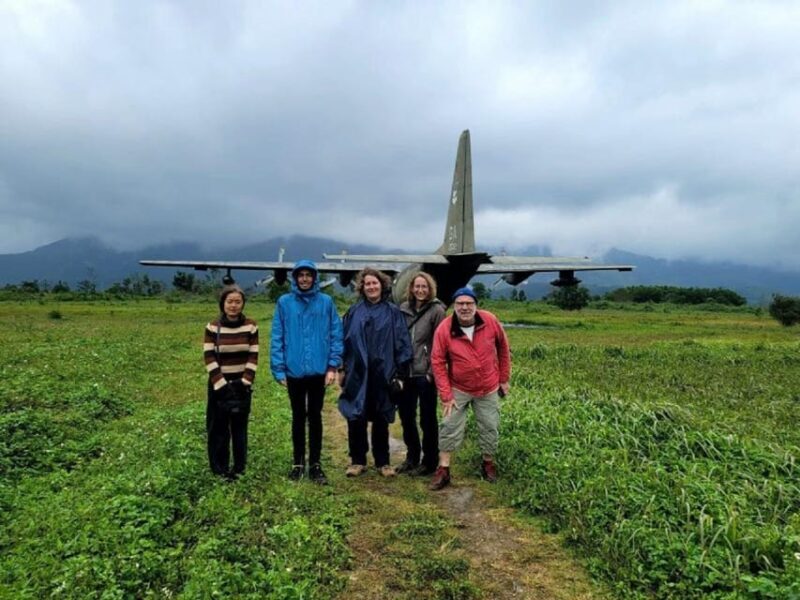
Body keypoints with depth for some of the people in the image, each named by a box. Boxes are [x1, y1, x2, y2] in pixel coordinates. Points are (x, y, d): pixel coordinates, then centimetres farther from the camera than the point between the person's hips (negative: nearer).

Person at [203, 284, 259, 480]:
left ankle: (240, 467, 18)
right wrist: (221, 385, -14)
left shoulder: (251, 326, -3)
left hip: (241, 384, 1)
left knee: (240, 427, 7)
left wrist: (245, 383, -11)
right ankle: (219, 468, 16)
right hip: (219, 385, -1)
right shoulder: (213, 327, -5)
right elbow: (209, 358, -8)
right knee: (219, 427, 4)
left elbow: (253, 357, -3)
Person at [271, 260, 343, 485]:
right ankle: (298, 462, 26)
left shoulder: (326, 302, -2)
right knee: (298, 417, 13)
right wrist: (279, 369, -6)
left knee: (315, 417, 10)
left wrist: (333, 365, -7)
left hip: (318, 370, 0)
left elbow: (336, 334, -1)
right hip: (294, 370, 0)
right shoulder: (284, 302, -2)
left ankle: (315, 463, 22)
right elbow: (277, 338, -2)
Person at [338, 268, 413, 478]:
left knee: (381, 421, 9)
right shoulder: (354, 312, 6)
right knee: (355, 419, 5)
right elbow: (345, 340, 7)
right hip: (357, 374, 1)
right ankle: (357, 461, 20)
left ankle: (382, 462, 22)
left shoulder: (393, 313, 1)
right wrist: (343, 368, 4)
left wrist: (399, 372, -4)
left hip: (382, 376, -1)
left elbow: (402, 343, 0)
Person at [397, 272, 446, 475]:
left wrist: (432, 371, -11)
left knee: (427, 418, 6)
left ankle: (430, 461, 21)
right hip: (405, 373, 5)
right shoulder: (403, 309, 7)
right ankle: (412, 457, 32)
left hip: (425, 374, -5)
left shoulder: (437, 310, -6)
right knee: (405, 415, 14)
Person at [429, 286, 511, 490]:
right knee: (449, 427, -1)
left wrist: (504, 378, 4)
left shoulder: (490, 321, -15)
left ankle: (488, 464, 34)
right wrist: (446, 395, -14)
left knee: (489, 428, 12)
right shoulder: (444, 329, -19)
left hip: (488, 389, 1)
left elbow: (503, 348, 0)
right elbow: (438, 362, -13)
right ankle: (443, 469, 13)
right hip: (458, 389, -1)